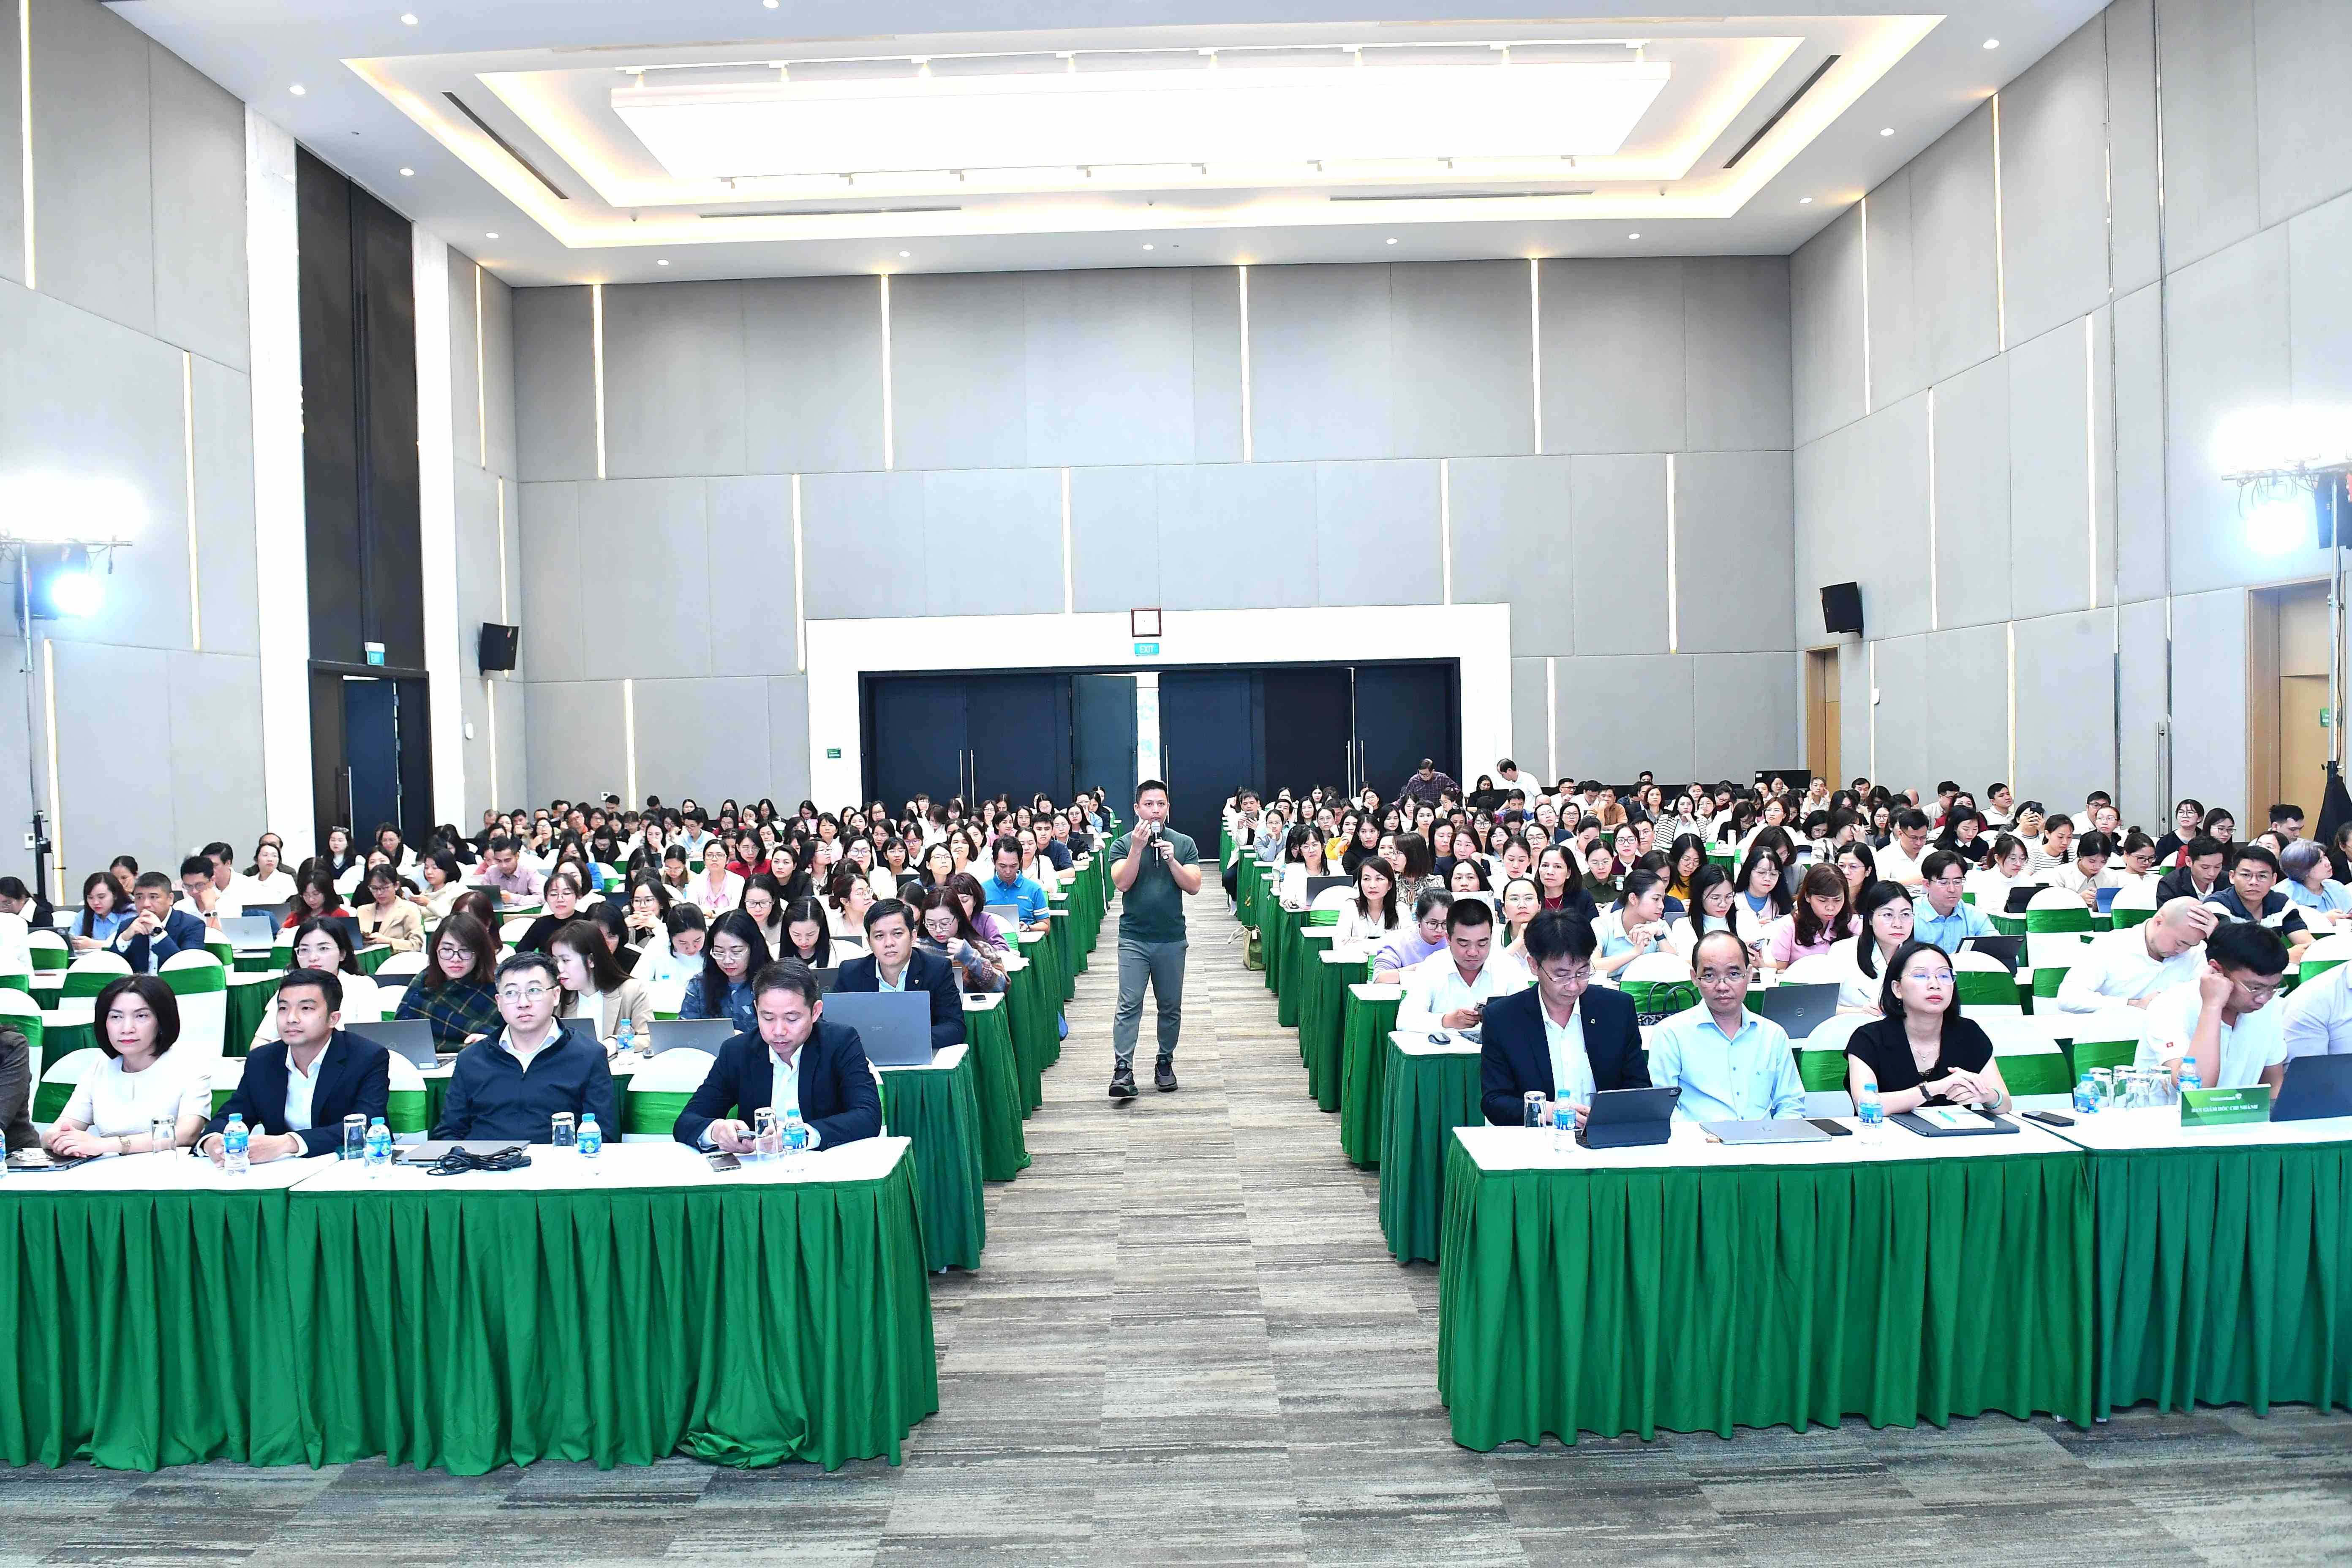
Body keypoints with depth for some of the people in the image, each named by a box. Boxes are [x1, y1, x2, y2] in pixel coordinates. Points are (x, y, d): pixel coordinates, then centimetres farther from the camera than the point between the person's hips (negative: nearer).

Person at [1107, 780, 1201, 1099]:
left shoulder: (1184, 844, 4)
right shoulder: (1123, 844, 1)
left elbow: (1193, 887, -3)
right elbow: (1122, 883, -12)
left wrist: (1171, 859, -16)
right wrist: (1138, 848, -19)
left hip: (1172, 939, 2)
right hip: (1134, 938, -2)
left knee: (1171, 1007, 9)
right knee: (1129, 1005, -9)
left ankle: (1165, 1064, 23)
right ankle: (1123, 1070, -11)